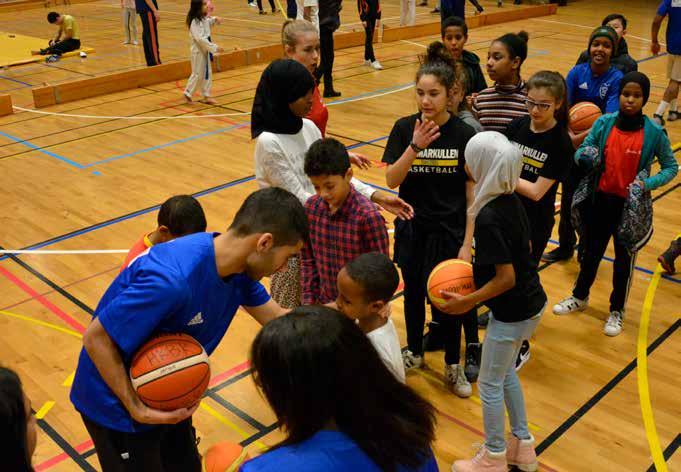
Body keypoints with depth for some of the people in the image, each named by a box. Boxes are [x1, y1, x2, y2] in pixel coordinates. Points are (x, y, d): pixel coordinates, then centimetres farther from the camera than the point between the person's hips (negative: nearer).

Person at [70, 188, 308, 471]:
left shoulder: (238, 268, -11)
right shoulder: (171, 280, -37)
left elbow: (278, 320, 3)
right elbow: (96, 339, -28)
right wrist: (137, 409, -27)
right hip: (118, 405, -7)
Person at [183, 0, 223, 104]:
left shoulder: (204, 18, 5)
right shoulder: (195, 22, -24)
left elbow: (209, 22, 29)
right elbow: (200, 39, -30)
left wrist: (215, 19, 5)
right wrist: (214, 47, -31)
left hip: (205, 50, 9)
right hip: (198, 51, -9)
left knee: (207, 73, 14)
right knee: (198, 74, -2)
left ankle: (206, 96, 23)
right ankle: (188, 93, 14)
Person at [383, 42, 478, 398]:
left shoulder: (464, 135, -11)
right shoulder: (404, 128, -7)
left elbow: (472, 194, -8)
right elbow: (391, 180, -12)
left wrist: (466, 243, -9)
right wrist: (415, 146, -26)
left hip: (448, 231, -2)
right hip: (411, 228, 2)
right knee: (413, 292, 17)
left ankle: (453, 365, 27)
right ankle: (414, 351, 40)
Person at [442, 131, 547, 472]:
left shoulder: (488, 218, -28)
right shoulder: (511, 201, -1)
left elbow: (506, 279, -27)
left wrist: (467, 302, -16)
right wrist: (478, 272, 10)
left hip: (512, 312, -9)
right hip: (529, 303, 9)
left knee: (490, 383, 11)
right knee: (506, 373, 25)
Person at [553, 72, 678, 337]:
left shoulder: (653, 132, -13)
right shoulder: (604, 123, -8)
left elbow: (671, 166, -2)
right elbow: (581, 152, 0)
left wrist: (648, 183, -20)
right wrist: (585, 157, -24)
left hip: (630, 206, -2)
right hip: (599, 200, 2)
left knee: (624, 259, 13)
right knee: (591, 251, 20)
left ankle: (617, 311, 34)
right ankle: (580, 297, 43)